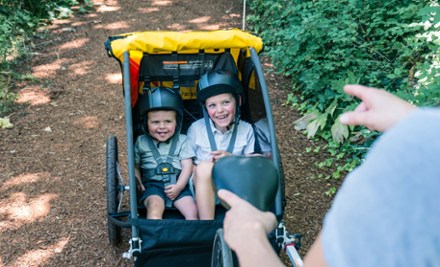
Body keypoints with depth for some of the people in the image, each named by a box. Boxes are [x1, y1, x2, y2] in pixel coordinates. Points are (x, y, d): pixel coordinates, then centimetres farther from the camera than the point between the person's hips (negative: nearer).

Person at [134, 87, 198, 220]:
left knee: (193, 211, -20)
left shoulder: (182, 141, 8)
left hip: (178, 185, 1)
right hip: (153, 185, -1)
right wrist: (138, 183, -1)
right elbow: (135, 166, 17)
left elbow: (187, 167, 3)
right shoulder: (141, 142, 10)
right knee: (154, 206, -31)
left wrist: (178, 186, -11)